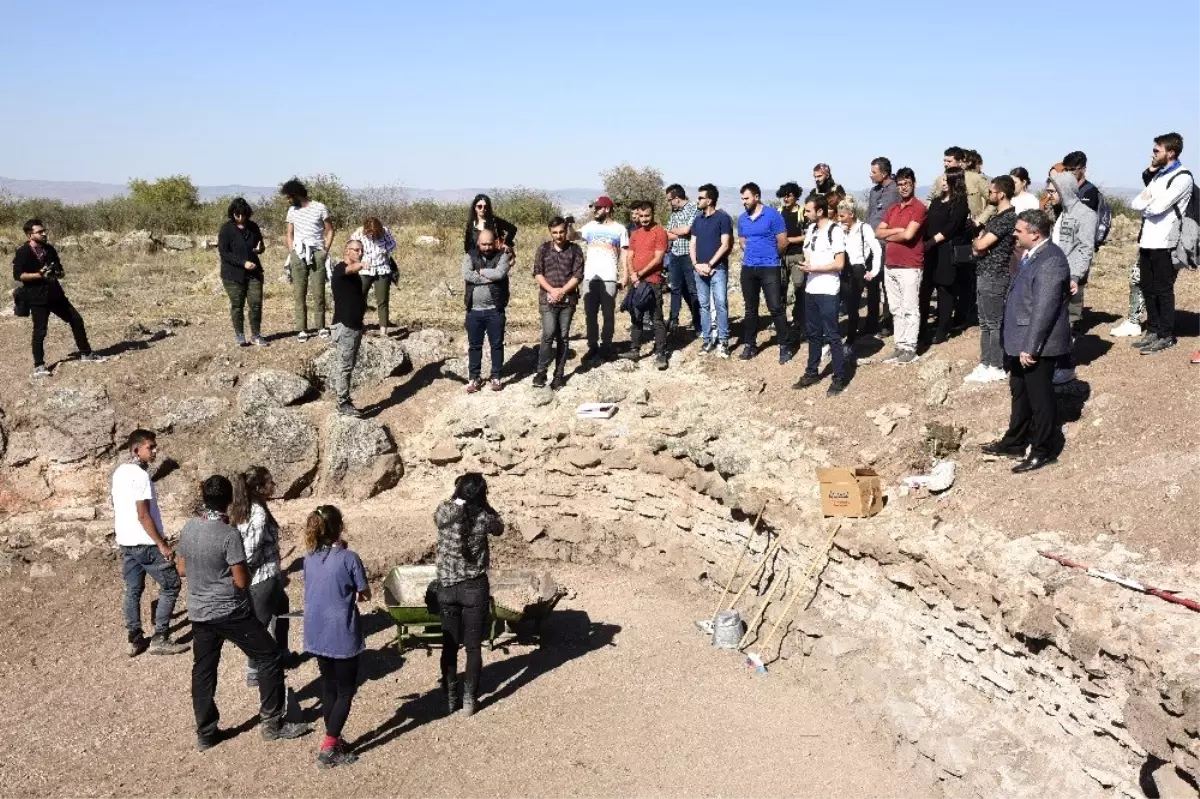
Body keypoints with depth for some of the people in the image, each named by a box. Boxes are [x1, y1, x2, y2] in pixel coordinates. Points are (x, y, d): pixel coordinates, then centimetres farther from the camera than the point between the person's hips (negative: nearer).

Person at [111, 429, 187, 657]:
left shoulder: (119, 472, 9)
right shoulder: (140, 474, -19)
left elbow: (117, 509, 16)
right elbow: (143, 515, -22)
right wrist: (162, 544, -18)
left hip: (126, 541, 9)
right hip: (144, 542, -9)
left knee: (133, 590, 14)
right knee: (171, 585, 1)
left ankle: (135, 640, 19)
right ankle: (159, 639, 1)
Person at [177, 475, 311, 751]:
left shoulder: (188, 529, -1)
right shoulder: (229, 534, -21)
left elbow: (182, 569, 12)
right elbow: (242, 581, -17)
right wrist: (243, 569, 2)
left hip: (199, 613, 7)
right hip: (231, 613, -6)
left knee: (203, 671, 16)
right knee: (269, 658, 7)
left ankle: (205, 733, 23)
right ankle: (273, 723, 10)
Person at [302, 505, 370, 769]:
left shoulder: (309, 559, 1)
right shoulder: (348, 558, -16)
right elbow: (366, 594, -4)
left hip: (317, 634, 6)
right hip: (342, 634, -6)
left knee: (328, 687, 18)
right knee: (345, 690, 5)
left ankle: (333, 740, 28)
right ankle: (328, 749, 2)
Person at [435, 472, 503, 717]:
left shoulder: (442, 513, -10)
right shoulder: (483, 518, -14)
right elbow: (499, 528, 9)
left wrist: (456, 499, 12)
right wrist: (483, 505, 7)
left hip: (447, 587, 2)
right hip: (474, 587, -2)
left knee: (449, 645, 14)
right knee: (473, 647, 9)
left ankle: (449, 699, 19)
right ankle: (469, 700, 12)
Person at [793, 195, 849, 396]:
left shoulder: (835, 230, -13)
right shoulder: (810, 229, 10)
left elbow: (839, 264, -16)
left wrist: (813, 268, -16)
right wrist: (805, 265, -2)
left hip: (828, 291, -8)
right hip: (811, 289, 8)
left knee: (831, 335, -3)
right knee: (813, 333, 15)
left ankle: (839, 378, 5)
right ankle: (812, 372, 25)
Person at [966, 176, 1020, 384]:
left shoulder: (1008, 217, -17)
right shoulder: (997, 215, 15)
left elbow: (980, 244, -21)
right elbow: (979, 241, 19)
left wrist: (977, 243, 1)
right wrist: (978, 246, -3)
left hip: (995, 277, -10)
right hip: (984, 274, 10)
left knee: (994, 324, -3)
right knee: (984, 323, 13)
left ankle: (997, 368, 4)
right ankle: (985, 364, 19)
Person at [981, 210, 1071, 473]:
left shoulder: (1050, 260, -22)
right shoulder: (1031, 255, 10)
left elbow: (1044, 309, -25)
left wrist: (1029, 347, -24)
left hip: (1037, 344, -10)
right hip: (1021, 341, 10)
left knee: (1039, 397, 3)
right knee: (1020, 393, 20)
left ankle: (1043, 451, 16)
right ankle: (1015, 442, 34)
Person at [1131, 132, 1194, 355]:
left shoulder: (1182, 178, -11)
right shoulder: (1158, 175, 17)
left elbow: (1158, 207, -20)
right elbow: (1135, 203, 10)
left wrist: (1145, 204, 0)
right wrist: (1147, 202, -10)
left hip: (1163, 243, -8)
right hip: (1147, 241, 8)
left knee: (1163, 291, -2)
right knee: (1148, 289, 12)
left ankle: (1166, 336, 5)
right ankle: (1153, 331, 21)